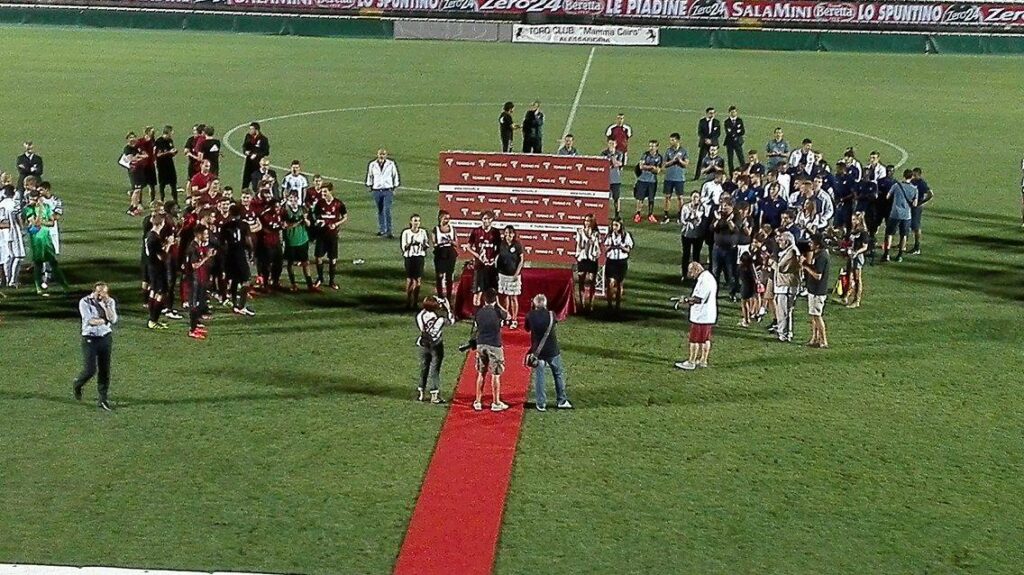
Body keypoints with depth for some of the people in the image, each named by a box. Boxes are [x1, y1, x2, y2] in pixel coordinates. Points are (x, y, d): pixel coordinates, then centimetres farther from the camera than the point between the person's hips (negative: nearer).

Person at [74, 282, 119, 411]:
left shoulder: (110, 302, 3)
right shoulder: (84, 302, -8)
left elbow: (113, 320, -11)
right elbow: (90, 320, -19)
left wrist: (106, 304, -18)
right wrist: (105, 320, -15)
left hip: (106, 338, 4)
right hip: (90, 338, -4)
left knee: (105, 370, 4)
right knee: (90, 370, -7)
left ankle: (103, 399, 11)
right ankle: (77, 385, 26)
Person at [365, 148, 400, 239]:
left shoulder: (391, 164, 0)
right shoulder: (372, 165, 5)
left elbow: (395, 176, 9)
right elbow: (369, 176, 18)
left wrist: (395, 187, 8)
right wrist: (369, 186, 16)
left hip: (388, 191, -3)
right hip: (376, 191, 3)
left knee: (387, 211, -13)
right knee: (380, 211, 11)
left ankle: (389, 231, -13)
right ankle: (382, 230, 21)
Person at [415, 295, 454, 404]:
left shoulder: (420, 316, -15)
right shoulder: (440, 319, -22)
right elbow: (452, 321, -5)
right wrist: (448, 309, -1)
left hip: (423, 345, 4)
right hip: (436, 346, -4)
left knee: (423, 369, 16)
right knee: (434, 370, 3)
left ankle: (420, 393, 22)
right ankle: (434, 395, 4)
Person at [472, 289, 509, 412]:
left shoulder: (479, 312, -1)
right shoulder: (498, 312, -11)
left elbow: (475, 330, 8)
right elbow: (508, 315, 11)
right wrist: (498, 305, 15)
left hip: (481, 345, 4)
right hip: (494, 346, -4)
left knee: (481, 374, 13)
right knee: (495, 375, 4)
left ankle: (478, 402, 17)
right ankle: (496, 403, 9)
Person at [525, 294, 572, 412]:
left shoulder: (530, 316, -10)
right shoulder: (550, 314, -10)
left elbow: (527, 329, 7)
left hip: (538, 352, 0)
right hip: (552, 351, 0)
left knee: (539, 377, 6)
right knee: (559, 374, 16)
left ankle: (541, 404, 6)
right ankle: (561, 401, 21)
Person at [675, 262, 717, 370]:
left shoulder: (704, 280, -20)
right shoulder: (709, 277, 13)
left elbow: (697, 298, -23)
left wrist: (685, 300, -9)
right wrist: (687, 300, 9)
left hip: (701, 316, -10)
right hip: (709, 315, 10)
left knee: (695, 340, -2)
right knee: (705, 339, 15)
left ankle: (691, 362, 3)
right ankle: (703, 361, 23)